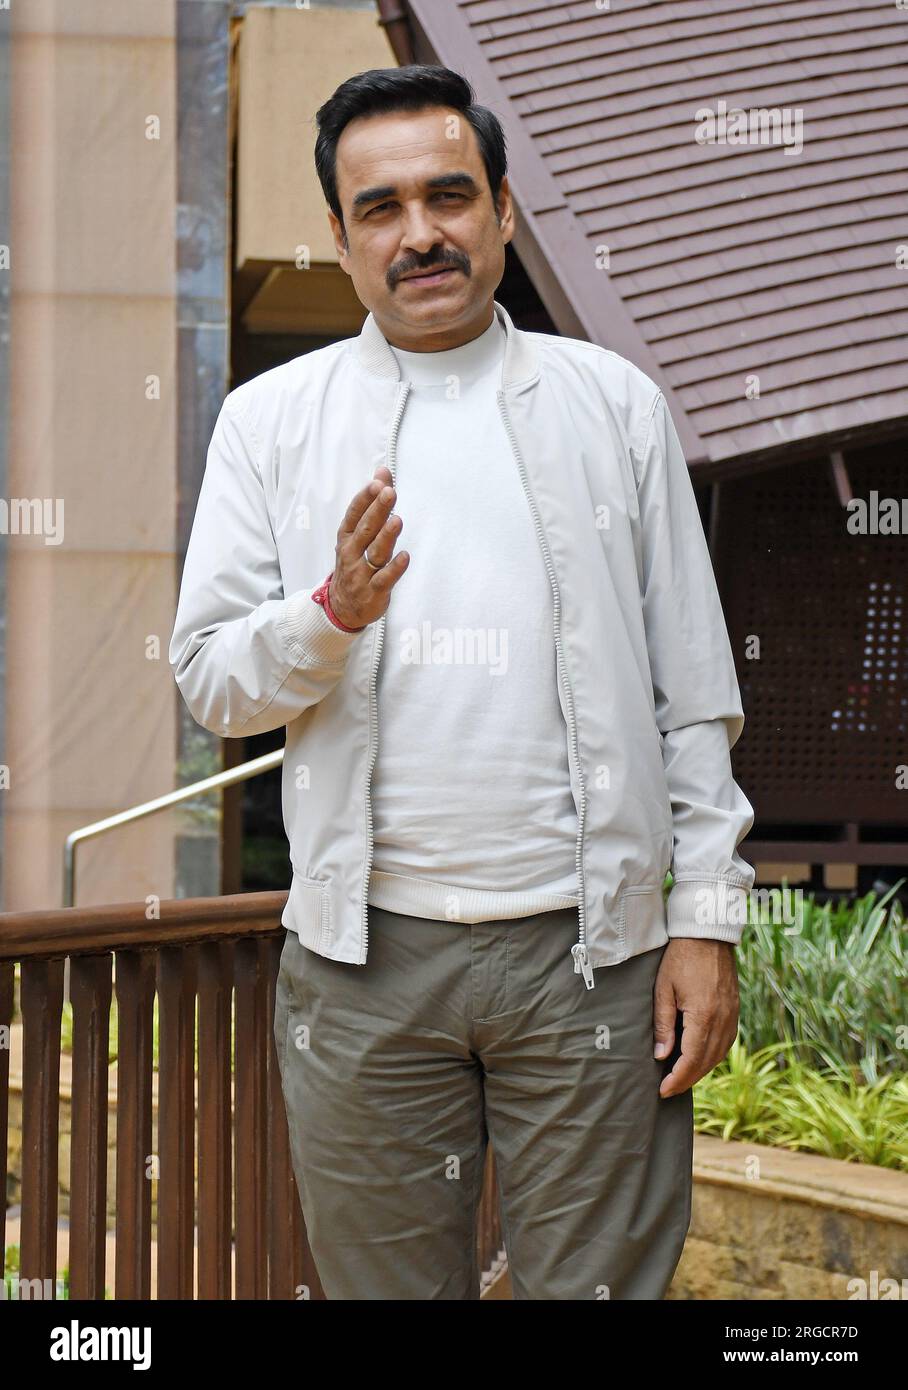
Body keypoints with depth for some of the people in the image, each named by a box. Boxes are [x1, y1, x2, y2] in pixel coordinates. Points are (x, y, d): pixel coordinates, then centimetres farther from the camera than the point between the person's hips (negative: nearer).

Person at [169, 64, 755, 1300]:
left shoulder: (614, 406, 9)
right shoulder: (272, 421, 8)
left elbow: (692, 694, 8)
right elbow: (210, 679, 5)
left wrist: (705, 918, 0)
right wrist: (335, 609, -15)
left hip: (589, 950, 0)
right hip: (366, 956, 0)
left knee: (602, 1284, 1)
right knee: (386, 1284, 8)